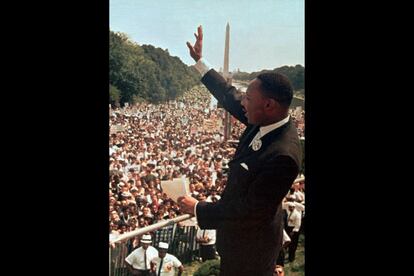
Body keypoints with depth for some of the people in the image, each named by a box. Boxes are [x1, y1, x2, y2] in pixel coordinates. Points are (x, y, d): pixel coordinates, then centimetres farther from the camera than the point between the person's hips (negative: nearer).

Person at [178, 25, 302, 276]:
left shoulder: (283, 156, -36)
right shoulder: (266, 120, -11)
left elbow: (250, 209, -29)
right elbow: (229, 97, 5)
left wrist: (197, 208, -21)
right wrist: (200, 61, 10)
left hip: (250, 244, -8)